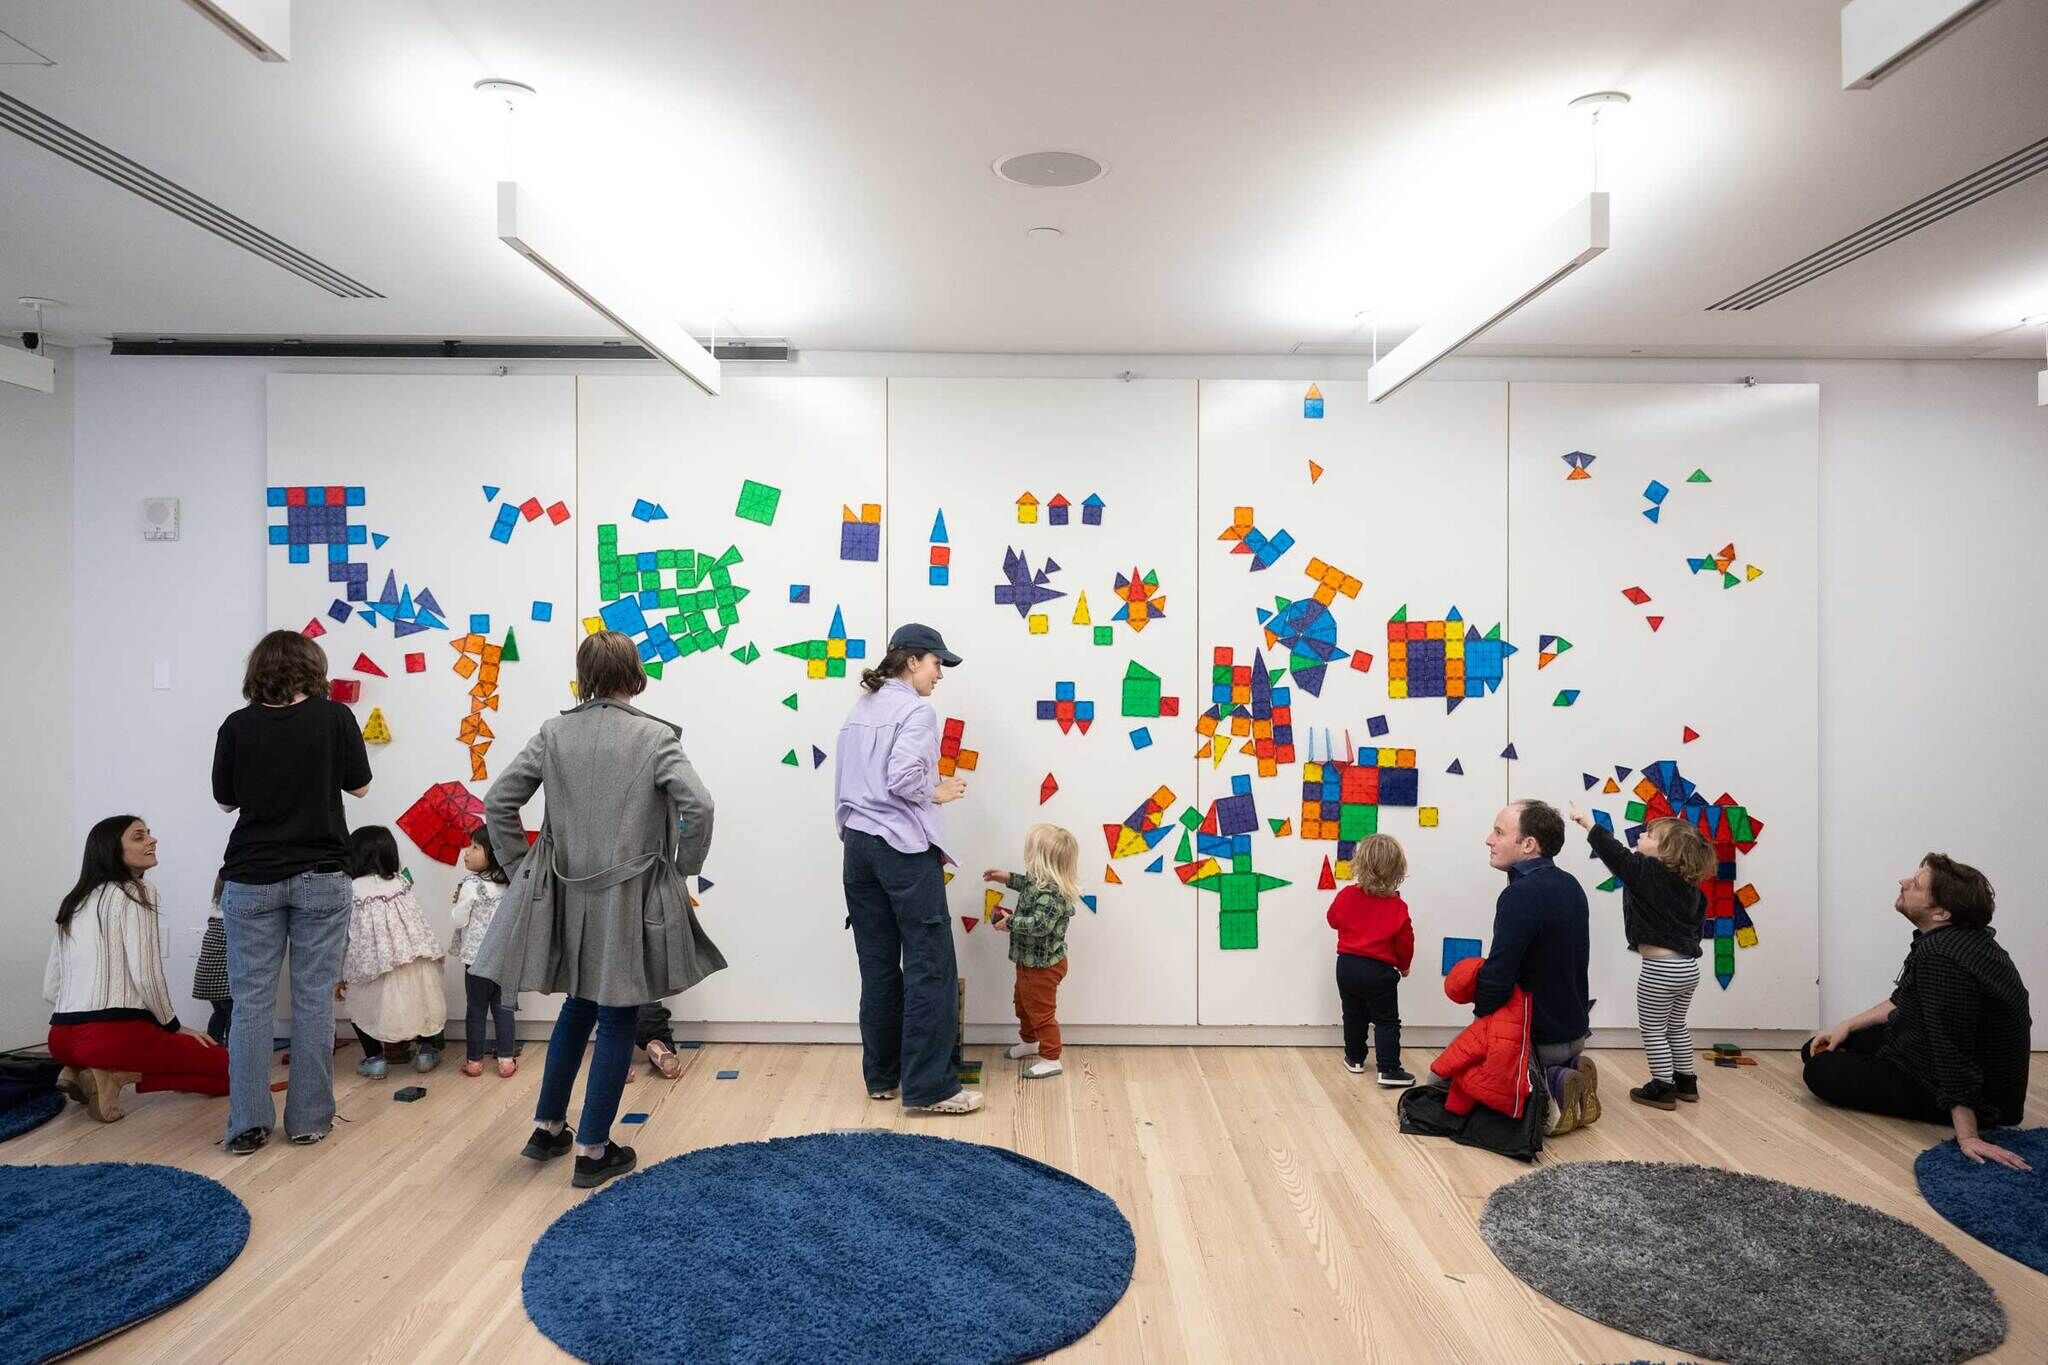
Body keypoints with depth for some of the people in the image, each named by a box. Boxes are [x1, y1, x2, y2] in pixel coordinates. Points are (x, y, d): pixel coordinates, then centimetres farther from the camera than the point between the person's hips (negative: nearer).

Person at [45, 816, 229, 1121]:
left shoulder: (72, 901, 18)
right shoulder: (136, 892, -5)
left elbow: (50, 988, 16)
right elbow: (145, 975, -13)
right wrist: (173, 1025, 1)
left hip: (62, 1037, 8)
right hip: (115, 1033, -8)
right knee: (226, 1067, 4)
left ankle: (81, 1070, 10)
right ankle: (113, 1076, -9)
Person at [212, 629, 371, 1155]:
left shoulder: (238, 726, -3)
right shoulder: (335, 717, -6)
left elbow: (226, 800, 7)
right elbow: (359, 785, 3)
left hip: (251, 878, 1)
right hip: (320, 875, -1)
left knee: (251, 1000, 8)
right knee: (313, 999, 5)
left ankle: (248, 1124, 10)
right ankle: (308, 1119, 11)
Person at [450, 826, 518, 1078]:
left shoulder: (471, 885, -15)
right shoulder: (506, 885, 3)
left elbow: (458, 920, -11)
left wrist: (457, 902, 8)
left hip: (478, 956, -5)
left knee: (476, 1009, 7)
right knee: (503, 1007, 9)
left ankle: (474, 1061, 15)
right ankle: (507, 1060, 12)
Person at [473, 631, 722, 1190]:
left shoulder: (554, 733, 0)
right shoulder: (655, 737, -10)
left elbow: (499, 801, 1)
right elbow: (697, 805, -21)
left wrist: (519, 868, 10)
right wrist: (681, 870, -6)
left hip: (568, 893, 4)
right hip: (628, 900, -4)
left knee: (578, 1005, 24)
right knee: (616, 1020, 8)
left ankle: (547, 1128, 34)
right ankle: (592, 1150, 16)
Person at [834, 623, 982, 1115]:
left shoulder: (860, 710, 15)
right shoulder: (916, 710, -10)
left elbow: (844, 785, 16)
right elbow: (903, 778, -21)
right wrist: (939, 792, -6)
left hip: (858, 847, 8)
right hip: (904, 849, -8)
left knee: (878, 967, 13)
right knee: (930, 968, -2)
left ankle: (882, 1076, 21)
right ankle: (930, 1087, 0)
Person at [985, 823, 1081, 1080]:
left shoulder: (1051, 894, -33)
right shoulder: (1042, 882, -2)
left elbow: (1040, 924, -41)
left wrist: (1010, 922, -30)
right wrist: (1008, 878, 20)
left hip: (1043, 965, -10)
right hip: (1029, 961, 10)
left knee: (1041, 1011, 4)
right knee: (1023, 1003, 28)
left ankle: (1051, 1059, 19)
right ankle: (1029, 1042, 49)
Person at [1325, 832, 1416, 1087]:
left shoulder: (1347, 895, -9)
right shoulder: (1397, 907, -13)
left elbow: (1333, 919, 10)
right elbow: (1405, 942, -4)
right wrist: (1404, 966, 15)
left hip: (1347, 966, 3)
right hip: (1379, 971, -3)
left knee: (1353, 1015, 19)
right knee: (1387, 1021, 7)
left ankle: (1354, 1059, 28)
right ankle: (1389, 1070, 2)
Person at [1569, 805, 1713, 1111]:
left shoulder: (1648, 873, -17)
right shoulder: (1689, 886, 6)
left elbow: (1616, 854, -22)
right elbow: (1697, 922, 13)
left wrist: (1589, 824, -17)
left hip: (1660, 969, -8)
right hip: (1688, 967, 8)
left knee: (1653, 1030, 6)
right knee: (1676, 1026, 23)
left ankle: (1663, 1087, 11)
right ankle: (1686, 1081, 32)